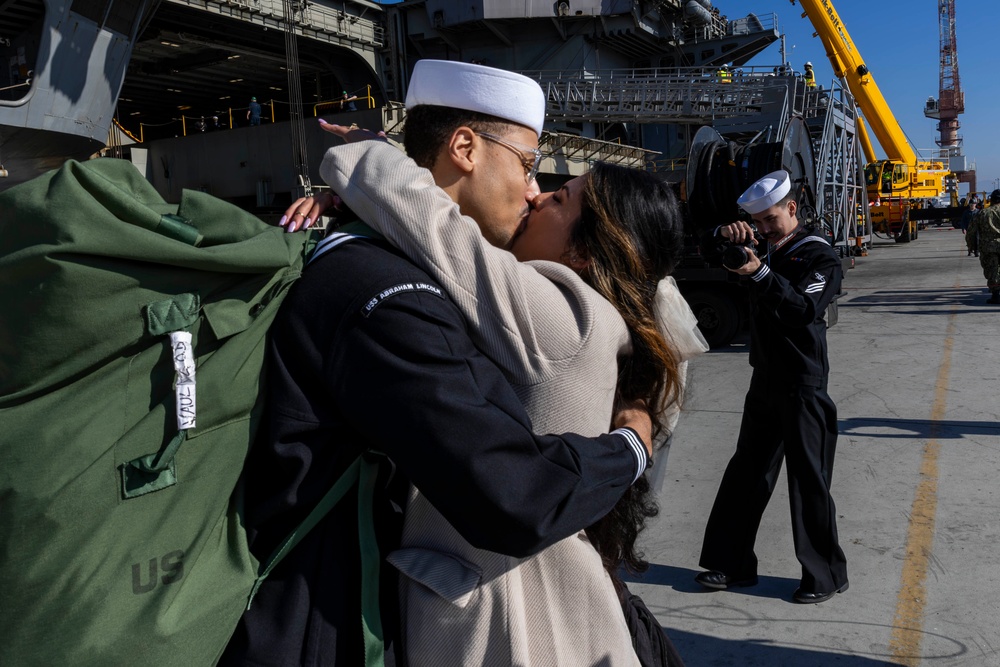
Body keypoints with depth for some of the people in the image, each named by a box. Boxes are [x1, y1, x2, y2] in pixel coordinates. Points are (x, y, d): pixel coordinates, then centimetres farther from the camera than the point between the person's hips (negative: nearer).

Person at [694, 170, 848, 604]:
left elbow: (804, 310, -21)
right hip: (765, 381, 7)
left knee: (808, 480, -2)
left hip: (803, 385, -7)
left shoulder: (821, 257, -6)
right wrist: (728, 237, -5)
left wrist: (760, 274, -29)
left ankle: (826, 576, 12)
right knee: (745, 474, 10)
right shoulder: (766, 251, 14)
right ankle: (732, 563, 20)